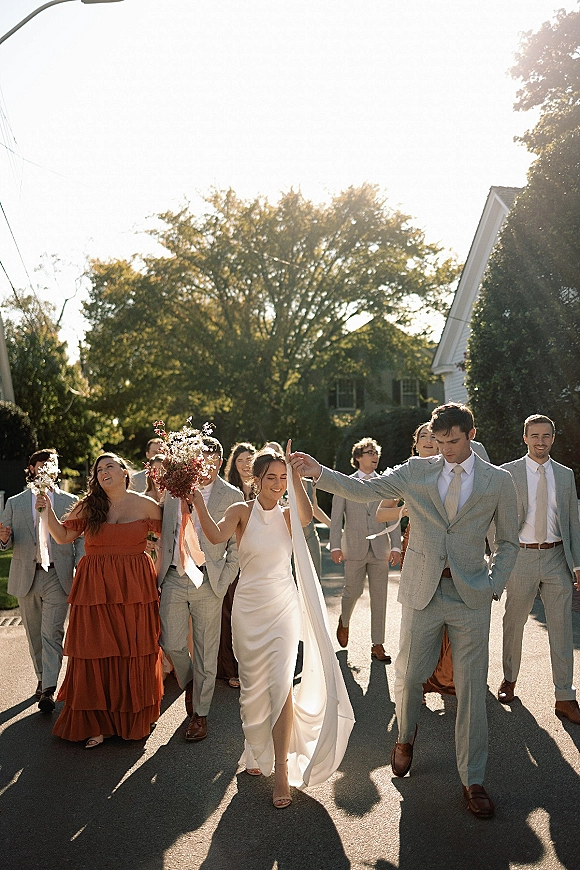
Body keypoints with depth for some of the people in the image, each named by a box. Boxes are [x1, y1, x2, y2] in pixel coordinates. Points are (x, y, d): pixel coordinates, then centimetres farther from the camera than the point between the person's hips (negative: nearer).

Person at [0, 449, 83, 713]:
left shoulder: (70, 502, 4)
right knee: (34, 635, 14)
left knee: (52, 633, -9)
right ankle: (42, 679, 31)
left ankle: (48, 690, -7)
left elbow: (81, 539, 1)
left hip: (57, 575, -3)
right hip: (26, 576, 3)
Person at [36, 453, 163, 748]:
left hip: (135, 589, -1)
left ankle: (133, 720, 24)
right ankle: (97, 723, 17)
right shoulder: (88, 507, 5)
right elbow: (63, 536, 11)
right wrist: (48, 511, -1)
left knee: (134, 653, 6)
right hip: (95, 589, 1)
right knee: (95, 653, 3)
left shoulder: (146, 505, 2)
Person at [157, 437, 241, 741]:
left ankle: (200, 713, 24)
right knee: (171, 643, 3)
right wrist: (160, 572, 8)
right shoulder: (173, 490, 7)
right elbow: (165, 535, 13)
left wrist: (225, 580, -7)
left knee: (206, 650, 6)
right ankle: (189, 682, 36)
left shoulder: (232, 496, -2)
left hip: (208, 582, -2)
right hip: (174, 579, 2)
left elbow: (236, 545, 0)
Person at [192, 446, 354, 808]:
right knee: (252, 686, 12)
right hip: (249, 607, 0)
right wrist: (197, 500, -34)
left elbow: (307, 515, -23)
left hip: (284, 608, 0)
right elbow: (216, 535, -24)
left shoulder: (288, 516, 2)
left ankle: (281, 770, 3)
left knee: (281, 685, -8)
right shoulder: (242, 512, -4)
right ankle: (257, 751, 37)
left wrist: (296, 474, -25)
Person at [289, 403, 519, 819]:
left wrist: (494, 586, -4)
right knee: (409, 676, 11)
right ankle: (406, 738, 42)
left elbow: (508, 542, 7)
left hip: (471, 595, -1)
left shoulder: (499, 481, 2)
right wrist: (318, 472, -14)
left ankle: (473, 779, 23)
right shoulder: (416, 470, 2)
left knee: (471, 689, 6)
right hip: (422, 591, 1)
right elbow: (365, 489, -3)